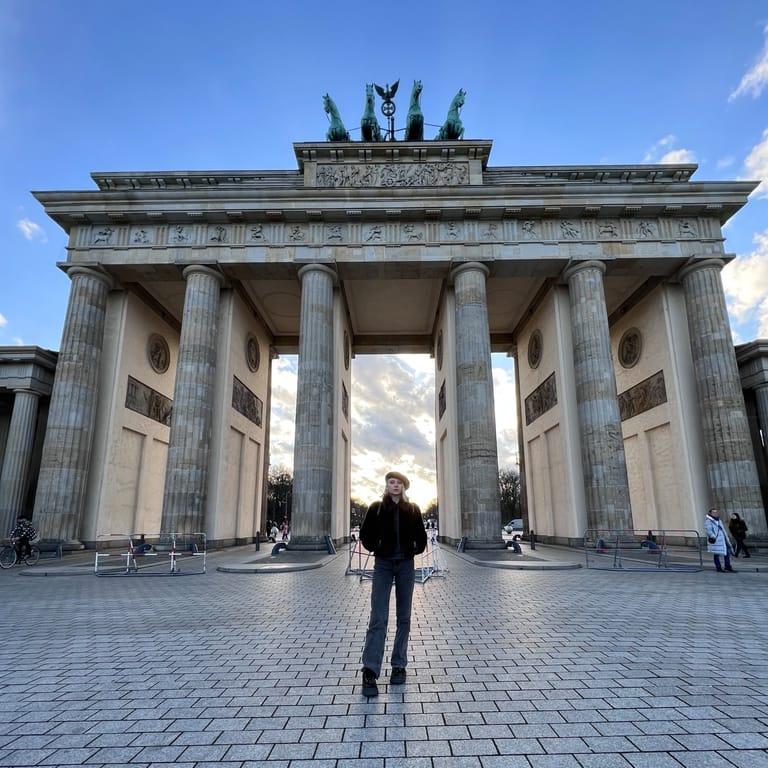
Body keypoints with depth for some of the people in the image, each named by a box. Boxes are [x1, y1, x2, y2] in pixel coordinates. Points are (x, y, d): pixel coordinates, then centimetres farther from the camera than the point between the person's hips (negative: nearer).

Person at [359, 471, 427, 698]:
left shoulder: (413, 510, 4)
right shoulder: (376, 508, 0)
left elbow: (421, 537, 13)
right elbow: (365, 534, 7)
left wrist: (414, 551, 2)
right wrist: (376, 549, -2)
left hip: (406, 565, 2)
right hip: (383, 564, -2)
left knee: (404, 617, 8)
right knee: (378, 618, -9)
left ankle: (399, 666, 19)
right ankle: (370, 672, -9)